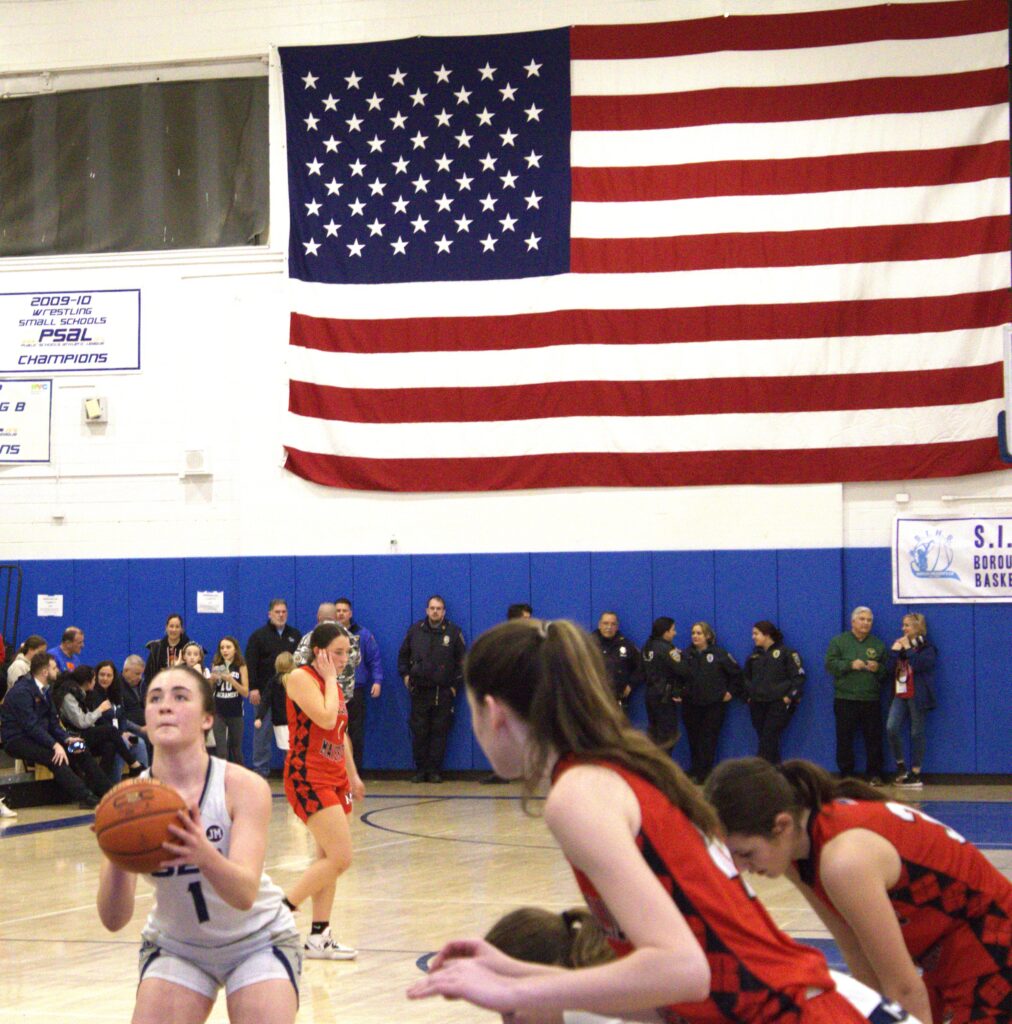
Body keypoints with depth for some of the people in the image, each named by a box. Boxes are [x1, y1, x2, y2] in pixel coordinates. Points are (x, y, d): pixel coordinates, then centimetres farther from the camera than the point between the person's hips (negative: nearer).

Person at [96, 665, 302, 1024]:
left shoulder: (244, 787, -22)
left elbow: (245, 894, -36)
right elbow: (113, 920, -25)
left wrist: (204, 856, -57)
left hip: (255, 941, -2)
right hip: (174, 945, 2)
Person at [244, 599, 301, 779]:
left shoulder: (295, 635, 13)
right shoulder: (258, 636, 2)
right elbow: (250, 663, -4)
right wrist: (253, 688, -12)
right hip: (264, 691, -2)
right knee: (262, 731, 0)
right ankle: (260, 769, 6)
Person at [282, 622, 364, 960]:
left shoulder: (332, 684, 15)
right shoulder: (301, 678, -12)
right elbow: (326, 719, -24)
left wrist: (352, 774, 24)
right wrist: (330, 678, -13)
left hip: (333, 778, 9)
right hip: (308, 777, -9)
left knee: (328, 858, 9)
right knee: (340, 858, -16)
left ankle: (319, 938, 14)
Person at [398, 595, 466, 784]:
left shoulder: (453, 632, 2)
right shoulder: (415, 630, 7)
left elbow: (462, 660, 6)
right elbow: (403, 655, 19)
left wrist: (456, 683, 3)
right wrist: (405, 675, 10)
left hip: (443, 692, -1)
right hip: (419, 692, 2)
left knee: (440, 732, 0)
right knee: (419, 732, 1)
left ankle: (434, 770, 5)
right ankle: (420, 770, 8)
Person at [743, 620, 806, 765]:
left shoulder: (786, 653, -3)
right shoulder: (754, 656, 15)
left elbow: (798, 676, -6)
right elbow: (746, 678, 25)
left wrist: (791, 696, -12)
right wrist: (748, 696, 13)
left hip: (779, 704, -6)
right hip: (757, 704, 6)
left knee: (768, 741, -11)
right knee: (764, 740, 5)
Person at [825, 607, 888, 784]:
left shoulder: (878, 644, 13)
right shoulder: (839, 641, 6)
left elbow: (887, 669, 14)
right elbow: (830, 664, -3)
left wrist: (878, 668, -8)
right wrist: (850, 665, -15)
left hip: (871, 700, 2)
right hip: (845, 699, -2)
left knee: (874, 738, 0)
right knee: (844, 738, 0)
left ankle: (874, 774, 8)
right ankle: (846, 774, 7)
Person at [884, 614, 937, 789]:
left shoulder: (927, 648, -1)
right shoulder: (899, 644, 16)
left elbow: (919, 665, -20)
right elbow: (889, 669, 6)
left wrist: (908, 648, -11)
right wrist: (894, 650, -4)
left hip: (917, 695, -5)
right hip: (900, 695, 5)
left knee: (916, 733, -1)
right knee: (891, 728, -13)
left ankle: (915, 774, 4)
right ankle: (900, 765, 2)